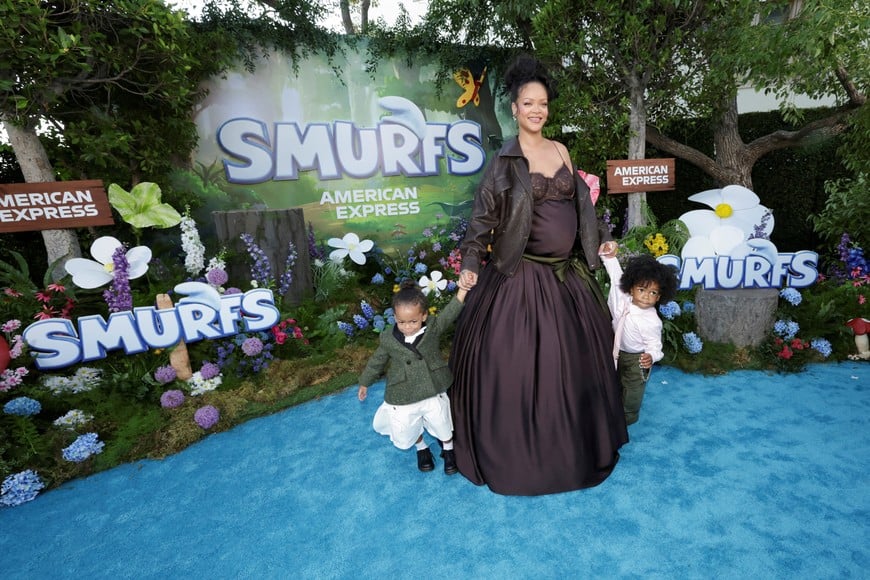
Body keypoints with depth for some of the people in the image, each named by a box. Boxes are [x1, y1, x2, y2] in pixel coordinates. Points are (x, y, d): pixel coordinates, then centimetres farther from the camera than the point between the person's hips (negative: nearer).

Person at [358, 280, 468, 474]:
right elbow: (376, 361, 1)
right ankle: (421, 448, 55)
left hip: (434, 394, 0)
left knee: (443, 425, 18)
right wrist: (364, 383, 15)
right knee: (408, 432, 20)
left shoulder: (434, 327, -15)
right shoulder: (388, 339, -14)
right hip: (403, 400, 1)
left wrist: (462, 289, -39)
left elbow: (451, 311, -22)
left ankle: (448, 450, 52)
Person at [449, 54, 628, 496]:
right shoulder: (505, 160, -5)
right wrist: (470, 264, -17)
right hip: (521, 275, -6)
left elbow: (580, 203, 18)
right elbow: (483, 216, -8)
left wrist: (599, 240, 14)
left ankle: (572, 444, 40)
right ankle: (515, 450, 25)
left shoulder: (560, 150, 11)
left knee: (574, 358, 16)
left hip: (567, 273, 6)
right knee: (516, 362, 2)